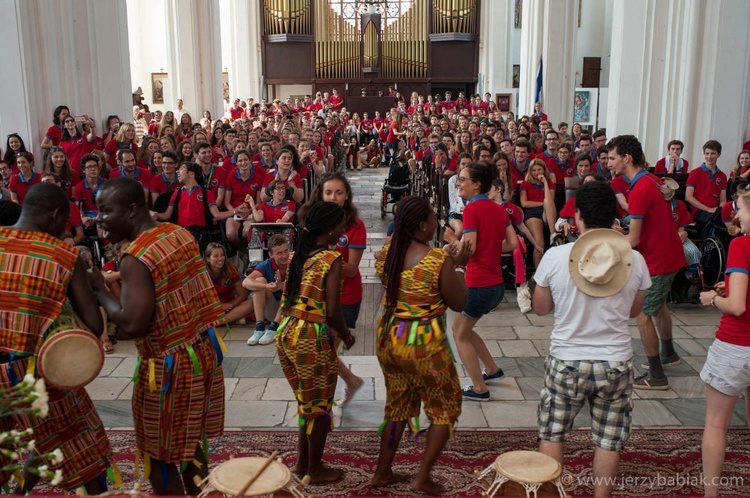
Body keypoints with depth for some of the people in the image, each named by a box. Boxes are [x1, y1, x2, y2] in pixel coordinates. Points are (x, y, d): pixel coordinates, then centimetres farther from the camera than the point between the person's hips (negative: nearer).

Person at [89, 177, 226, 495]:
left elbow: (131, 325, -28)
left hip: (169, 366, -8)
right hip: (202, 350, 8)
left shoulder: (136, 258, -22)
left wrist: (98, 288, -15)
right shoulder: (180, 233, 3)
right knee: (189, 444, 23)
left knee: (160, 459, 9)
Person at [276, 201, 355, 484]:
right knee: (319, 405, 11)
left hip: (287, 333, 7)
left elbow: (288, 299, 11)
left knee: (306, 401, 23)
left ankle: (302, 462, 35)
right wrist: (346, 336, -1)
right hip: (313, 337, -7)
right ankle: (315, 470, 24)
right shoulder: (332, 259, -13)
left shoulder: (297, 255, 9)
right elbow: (332, 310, -17)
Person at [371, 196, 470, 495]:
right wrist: (458, 267, 3)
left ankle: (382, 472, 32)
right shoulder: (440, 261, -21)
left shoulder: (387, 252, -2)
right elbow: (458, 303, -9)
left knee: (397, 407, 23)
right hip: (424, 345, -6)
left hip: (389, 339, 6)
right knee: (445, 410, 16)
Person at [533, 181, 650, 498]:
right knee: (608, 441, 15)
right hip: (616, 364, 1)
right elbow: (634, 310, 7)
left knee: (552, 434, 17)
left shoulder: (554, 256, -13)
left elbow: (540, 308, 1)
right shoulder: (635, 260, -8)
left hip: (566, 362, -1)